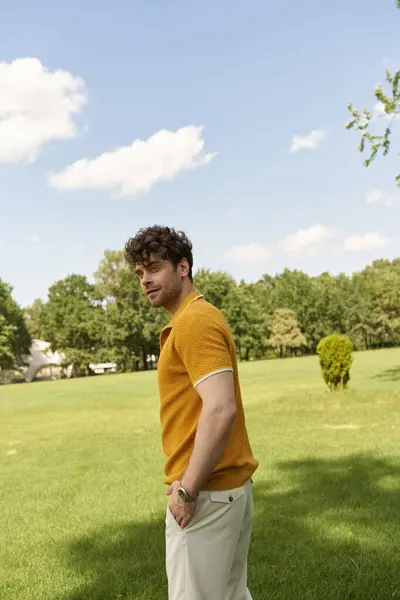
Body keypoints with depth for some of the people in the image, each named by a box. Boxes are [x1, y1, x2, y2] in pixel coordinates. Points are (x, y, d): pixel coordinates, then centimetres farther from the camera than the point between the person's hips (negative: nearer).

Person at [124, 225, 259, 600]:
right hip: (231, 483, 10)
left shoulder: (193, 322, -18)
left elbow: (221, 409, -28)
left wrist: (188, 489, -20)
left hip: (206, 493, -10)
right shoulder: (196, 318, 13)